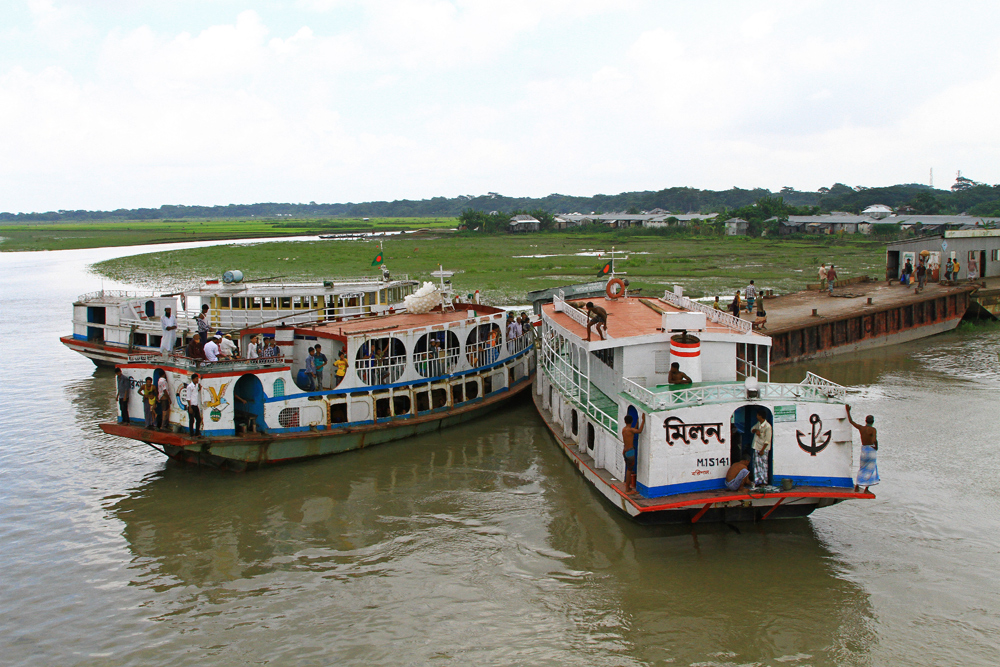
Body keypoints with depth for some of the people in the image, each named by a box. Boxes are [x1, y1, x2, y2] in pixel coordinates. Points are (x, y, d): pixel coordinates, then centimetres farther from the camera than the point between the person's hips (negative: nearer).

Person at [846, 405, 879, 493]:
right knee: (870, 469, 4)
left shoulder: (861, 428, 0)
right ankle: (866, 489, 3)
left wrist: (848, 411, 22)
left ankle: (857, 485, 20)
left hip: (863, 449, 5)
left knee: (862, 468, 21)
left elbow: (851, 421, 13)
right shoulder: (873, 429, -13)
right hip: (871, 449, -5)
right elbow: (874, 440, -28)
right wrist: (876, 447, -10)